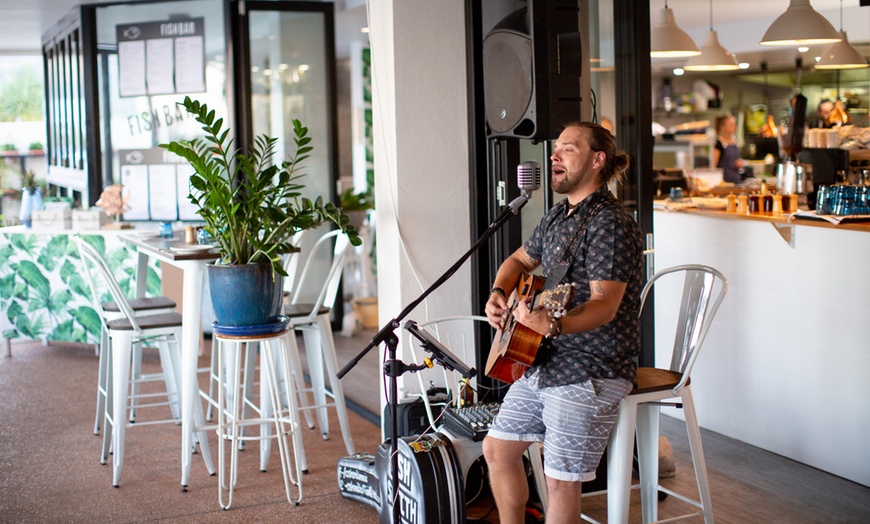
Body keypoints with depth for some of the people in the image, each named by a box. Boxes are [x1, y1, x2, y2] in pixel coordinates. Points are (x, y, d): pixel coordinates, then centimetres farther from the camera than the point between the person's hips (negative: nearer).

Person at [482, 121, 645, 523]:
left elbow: (605, 305, -27)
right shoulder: (557, 216, 11)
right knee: (497, 449, 14)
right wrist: (498, 293, 7)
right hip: (543, 362, 10)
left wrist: (553, 324, -44)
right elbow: (520, 260, 28)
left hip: (592, 370, -9)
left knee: (561, 481, -6)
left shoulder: (610, 223, -18)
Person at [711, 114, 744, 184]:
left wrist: (740, 164, 6)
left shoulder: (734, 141, 11)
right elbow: (712, 166, -14)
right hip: (724, 181, -7)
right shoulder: (718, 143, -12)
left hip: (736, 181, 7)